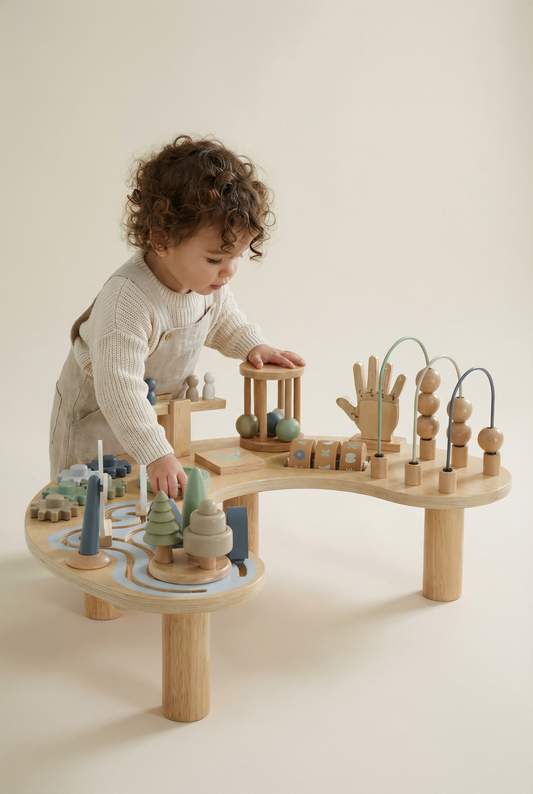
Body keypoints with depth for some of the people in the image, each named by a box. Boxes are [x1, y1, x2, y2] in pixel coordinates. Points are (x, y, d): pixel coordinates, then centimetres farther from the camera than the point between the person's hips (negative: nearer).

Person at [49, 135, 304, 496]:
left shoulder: (207, 279, -16)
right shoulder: (128, 301, -42)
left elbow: (222, 316, 9)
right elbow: (119, 388, -45)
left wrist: (253, 345, -6)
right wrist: (156, 455, -47)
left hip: (160, 406, 7)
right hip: (97, 411, -6)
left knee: (165, 499, 15)